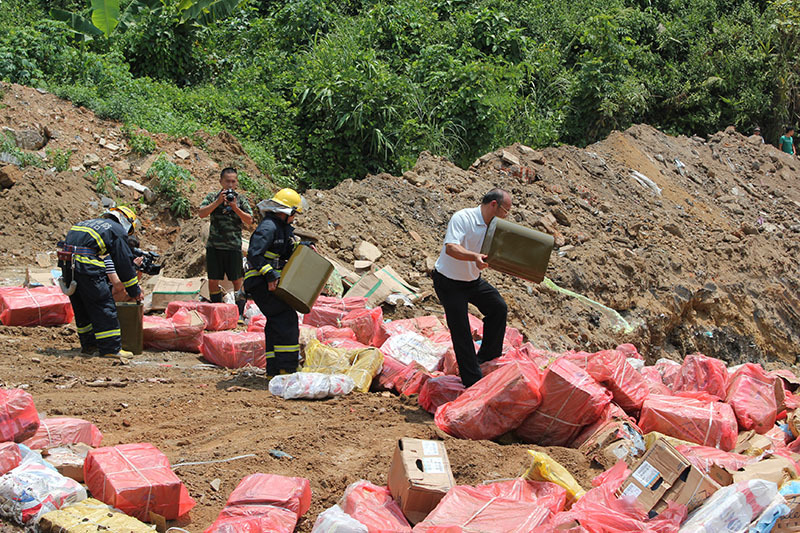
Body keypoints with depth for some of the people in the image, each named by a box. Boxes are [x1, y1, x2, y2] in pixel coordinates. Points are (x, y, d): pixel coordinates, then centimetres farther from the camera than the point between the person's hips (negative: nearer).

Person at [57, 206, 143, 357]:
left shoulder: (90, 223, 30)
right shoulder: (117, 231, 8)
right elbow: (124, 263, 6)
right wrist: (135, 291, 14)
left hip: (66, 263, 8)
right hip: (86, 264, -8)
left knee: (80, 306, 20)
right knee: (104, 305, -1)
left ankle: (88, 344, 29)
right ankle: (111, 348, -1)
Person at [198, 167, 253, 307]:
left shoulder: (241, 199, 6)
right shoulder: (213, 197, 7)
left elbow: (249, 220, -2)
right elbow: (201, 214, -6)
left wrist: (235, 207, -14)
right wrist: (218, 202, -14)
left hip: (233, 247, -1)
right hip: (214, 246, 1)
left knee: (237, 281, 0)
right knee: (213, 281, 3)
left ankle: (240, 313, 6)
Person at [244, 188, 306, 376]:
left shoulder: (282, 228, 17)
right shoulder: (268, 227, -15)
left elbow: (286, 255, 24)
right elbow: (254, 254, -24)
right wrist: (270, 274, -28)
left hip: (269, 282, 10)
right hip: (260, 282, -10)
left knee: (276, 324, 10)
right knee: (286, 318, -15)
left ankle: (274, 370, 13)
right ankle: (287, 368, -16)